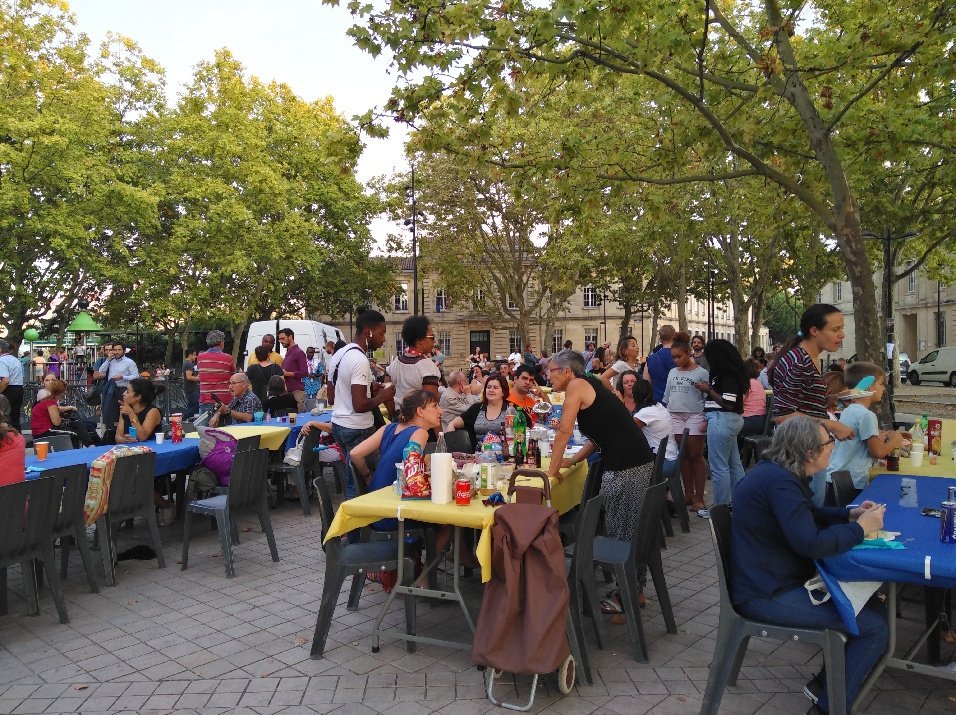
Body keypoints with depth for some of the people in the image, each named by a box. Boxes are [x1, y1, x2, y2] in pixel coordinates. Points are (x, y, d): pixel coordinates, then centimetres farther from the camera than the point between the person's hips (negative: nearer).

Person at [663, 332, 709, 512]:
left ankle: (699, 497, 4)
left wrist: (707, 420, -13)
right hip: (675, 417, 5)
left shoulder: (701, 373, -2)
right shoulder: (672, 372, 13)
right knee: (683, 456, 8)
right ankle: (688, 493, 15)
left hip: (695, 417, -5)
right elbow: (666, 396, 17)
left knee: (696, 456, -1)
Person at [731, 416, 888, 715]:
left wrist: (849, 514, 7)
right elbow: (810, 543, -31)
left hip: (772, 578, 11)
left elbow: (808, 513, 23)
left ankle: (827, 682, 24)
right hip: (767, 595, -11)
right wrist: (860, 528, -16)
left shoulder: (779, 472, 8)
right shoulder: (780, 482, -25)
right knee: (876, 627, -9)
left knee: (871, 605, 15)